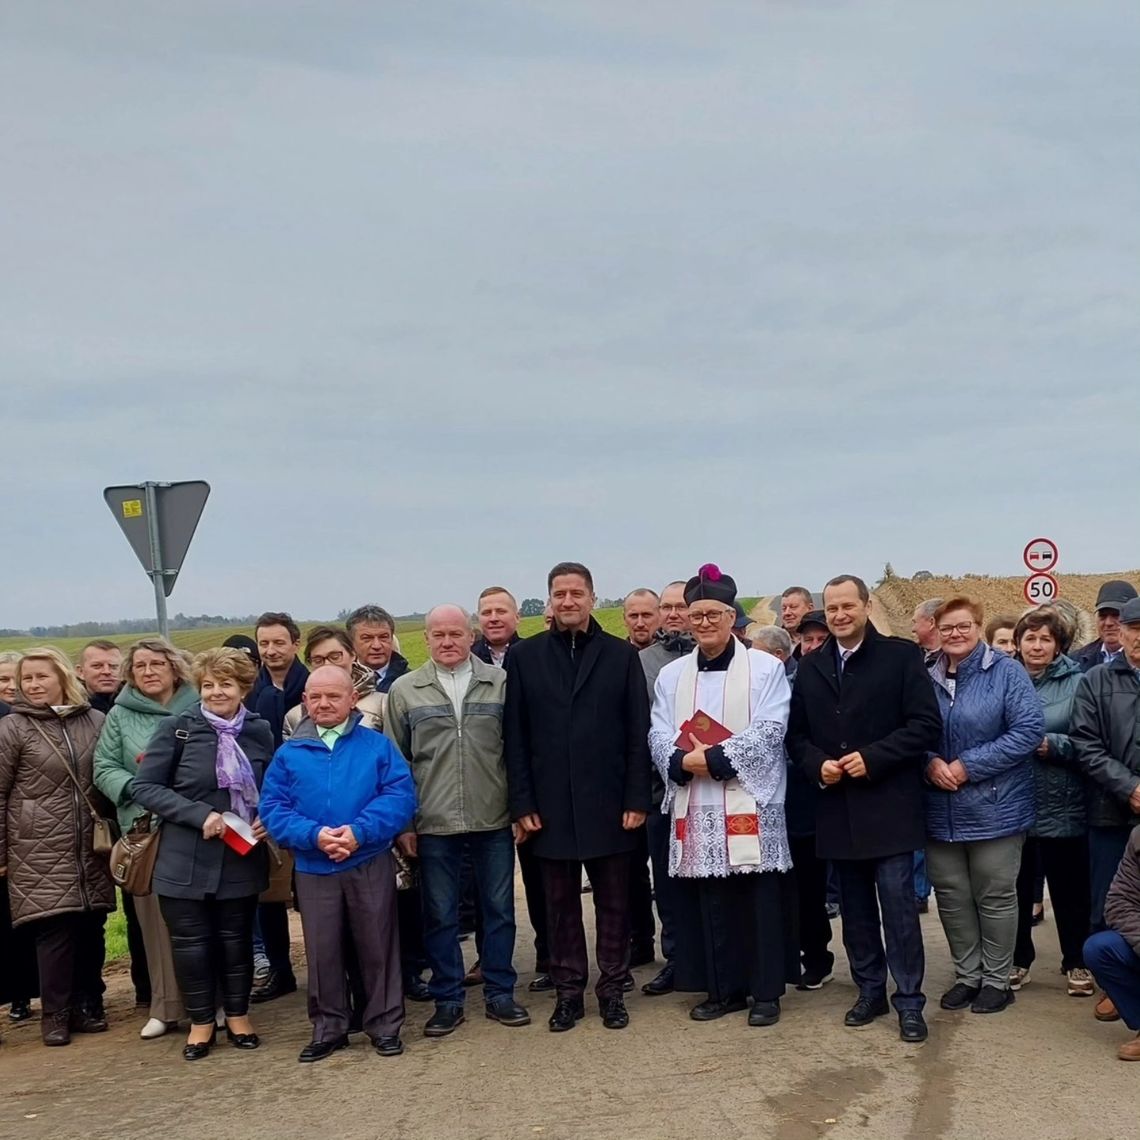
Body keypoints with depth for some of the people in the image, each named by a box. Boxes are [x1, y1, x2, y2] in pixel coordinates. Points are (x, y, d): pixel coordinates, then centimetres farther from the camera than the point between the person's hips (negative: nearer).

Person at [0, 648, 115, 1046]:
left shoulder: (95, 721, 6)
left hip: (90, 848, 3)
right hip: (41, 851, -3)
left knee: (91, 928, 5)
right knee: (55, 930, -5)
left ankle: (88, 1006, 20)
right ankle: (56, 1015, 7)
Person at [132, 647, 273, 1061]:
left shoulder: (259, 731, 1)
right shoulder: (176, 728, -8)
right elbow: (144, 786, -10)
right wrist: (200, 815, -19)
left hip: (242, 858, 2)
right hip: (187, 860, -2)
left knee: (236, 938, 13)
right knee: (191, 942, 6)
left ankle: (238, 1015, 31)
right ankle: (201, 1021, 24)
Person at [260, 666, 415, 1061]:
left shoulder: (377, 746, 0)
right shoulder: (289, 753, 3)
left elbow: (400, 796, -9)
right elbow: (273, 808, -2)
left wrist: (359, 832, -21)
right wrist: (314, 835, -18)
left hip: (370, 864, -1)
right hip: (313, 869, 2)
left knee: (377, 947, 6)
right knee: (322, 952, 10)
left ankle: (385, 1025, 20)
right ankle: (328, 1028, 24)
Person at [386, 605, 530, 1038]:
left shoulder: (500, 683, 1)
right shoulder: (404, 690, 2)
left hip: (495, 821, 0)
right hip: (434, 824, 0)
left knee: (499, 909, 9)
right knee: (439, 915, 8)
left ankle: (499, 993, 23)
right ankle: (448, 1001, 21)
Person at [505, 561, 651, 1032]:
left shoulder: (621, 655, 3)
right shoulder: (524, 657, 4)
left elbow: (638, 733, 1)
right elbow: (515, 736, 2)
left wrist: (636, 799, -5)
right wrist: (522, 803, -4)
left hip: (609, 805, 0)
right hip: (550, 806, 0)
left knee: (613, 903, 8)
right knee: (561, 904, 9)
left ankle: (612, 990, 20)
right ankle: (568, 991, 20)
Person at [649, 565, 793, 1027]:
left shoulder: (765, 667, 1)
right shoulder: (671, 675, 12)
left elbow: (768, 732, -10)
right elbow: (659, 736, 4)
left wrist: (714, 758, -18)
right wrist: (683, 761, -17)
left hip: (751, 802, -3)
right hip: (696, 806, 4)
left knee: (759, 900, 1)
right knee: (710, 901, 8)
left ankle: (765, 992, 11)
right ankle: (723, 989, 19)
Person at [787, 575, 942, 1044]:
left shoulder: (902, 655, -3)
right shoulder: (810, 666, 10)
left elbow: (925, 723, -9)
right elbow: (796, 733, 13)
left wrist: (872, 758, -17)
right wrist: (817, 765, -7)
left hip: (888, 806, -4)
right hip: (837, 806, 4)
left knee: (898, 903, -4)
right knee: (854, 906, 12)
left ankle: (909, 1000, 7)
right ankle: (869, 990, 24)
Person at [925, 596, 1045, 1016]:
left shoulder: (1006, 672, -7)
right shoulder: (928, 679, 5)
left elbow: (1029, 729, -15)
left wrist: (969, 766, -18)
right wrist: (930, 763, -13)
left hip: (994, 808, -4)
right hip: (941, 810, 4)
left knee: (995, 897, 6)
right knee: (951, 897, 10)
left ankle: (997, 979, 19)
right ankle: (967, 975, 25)